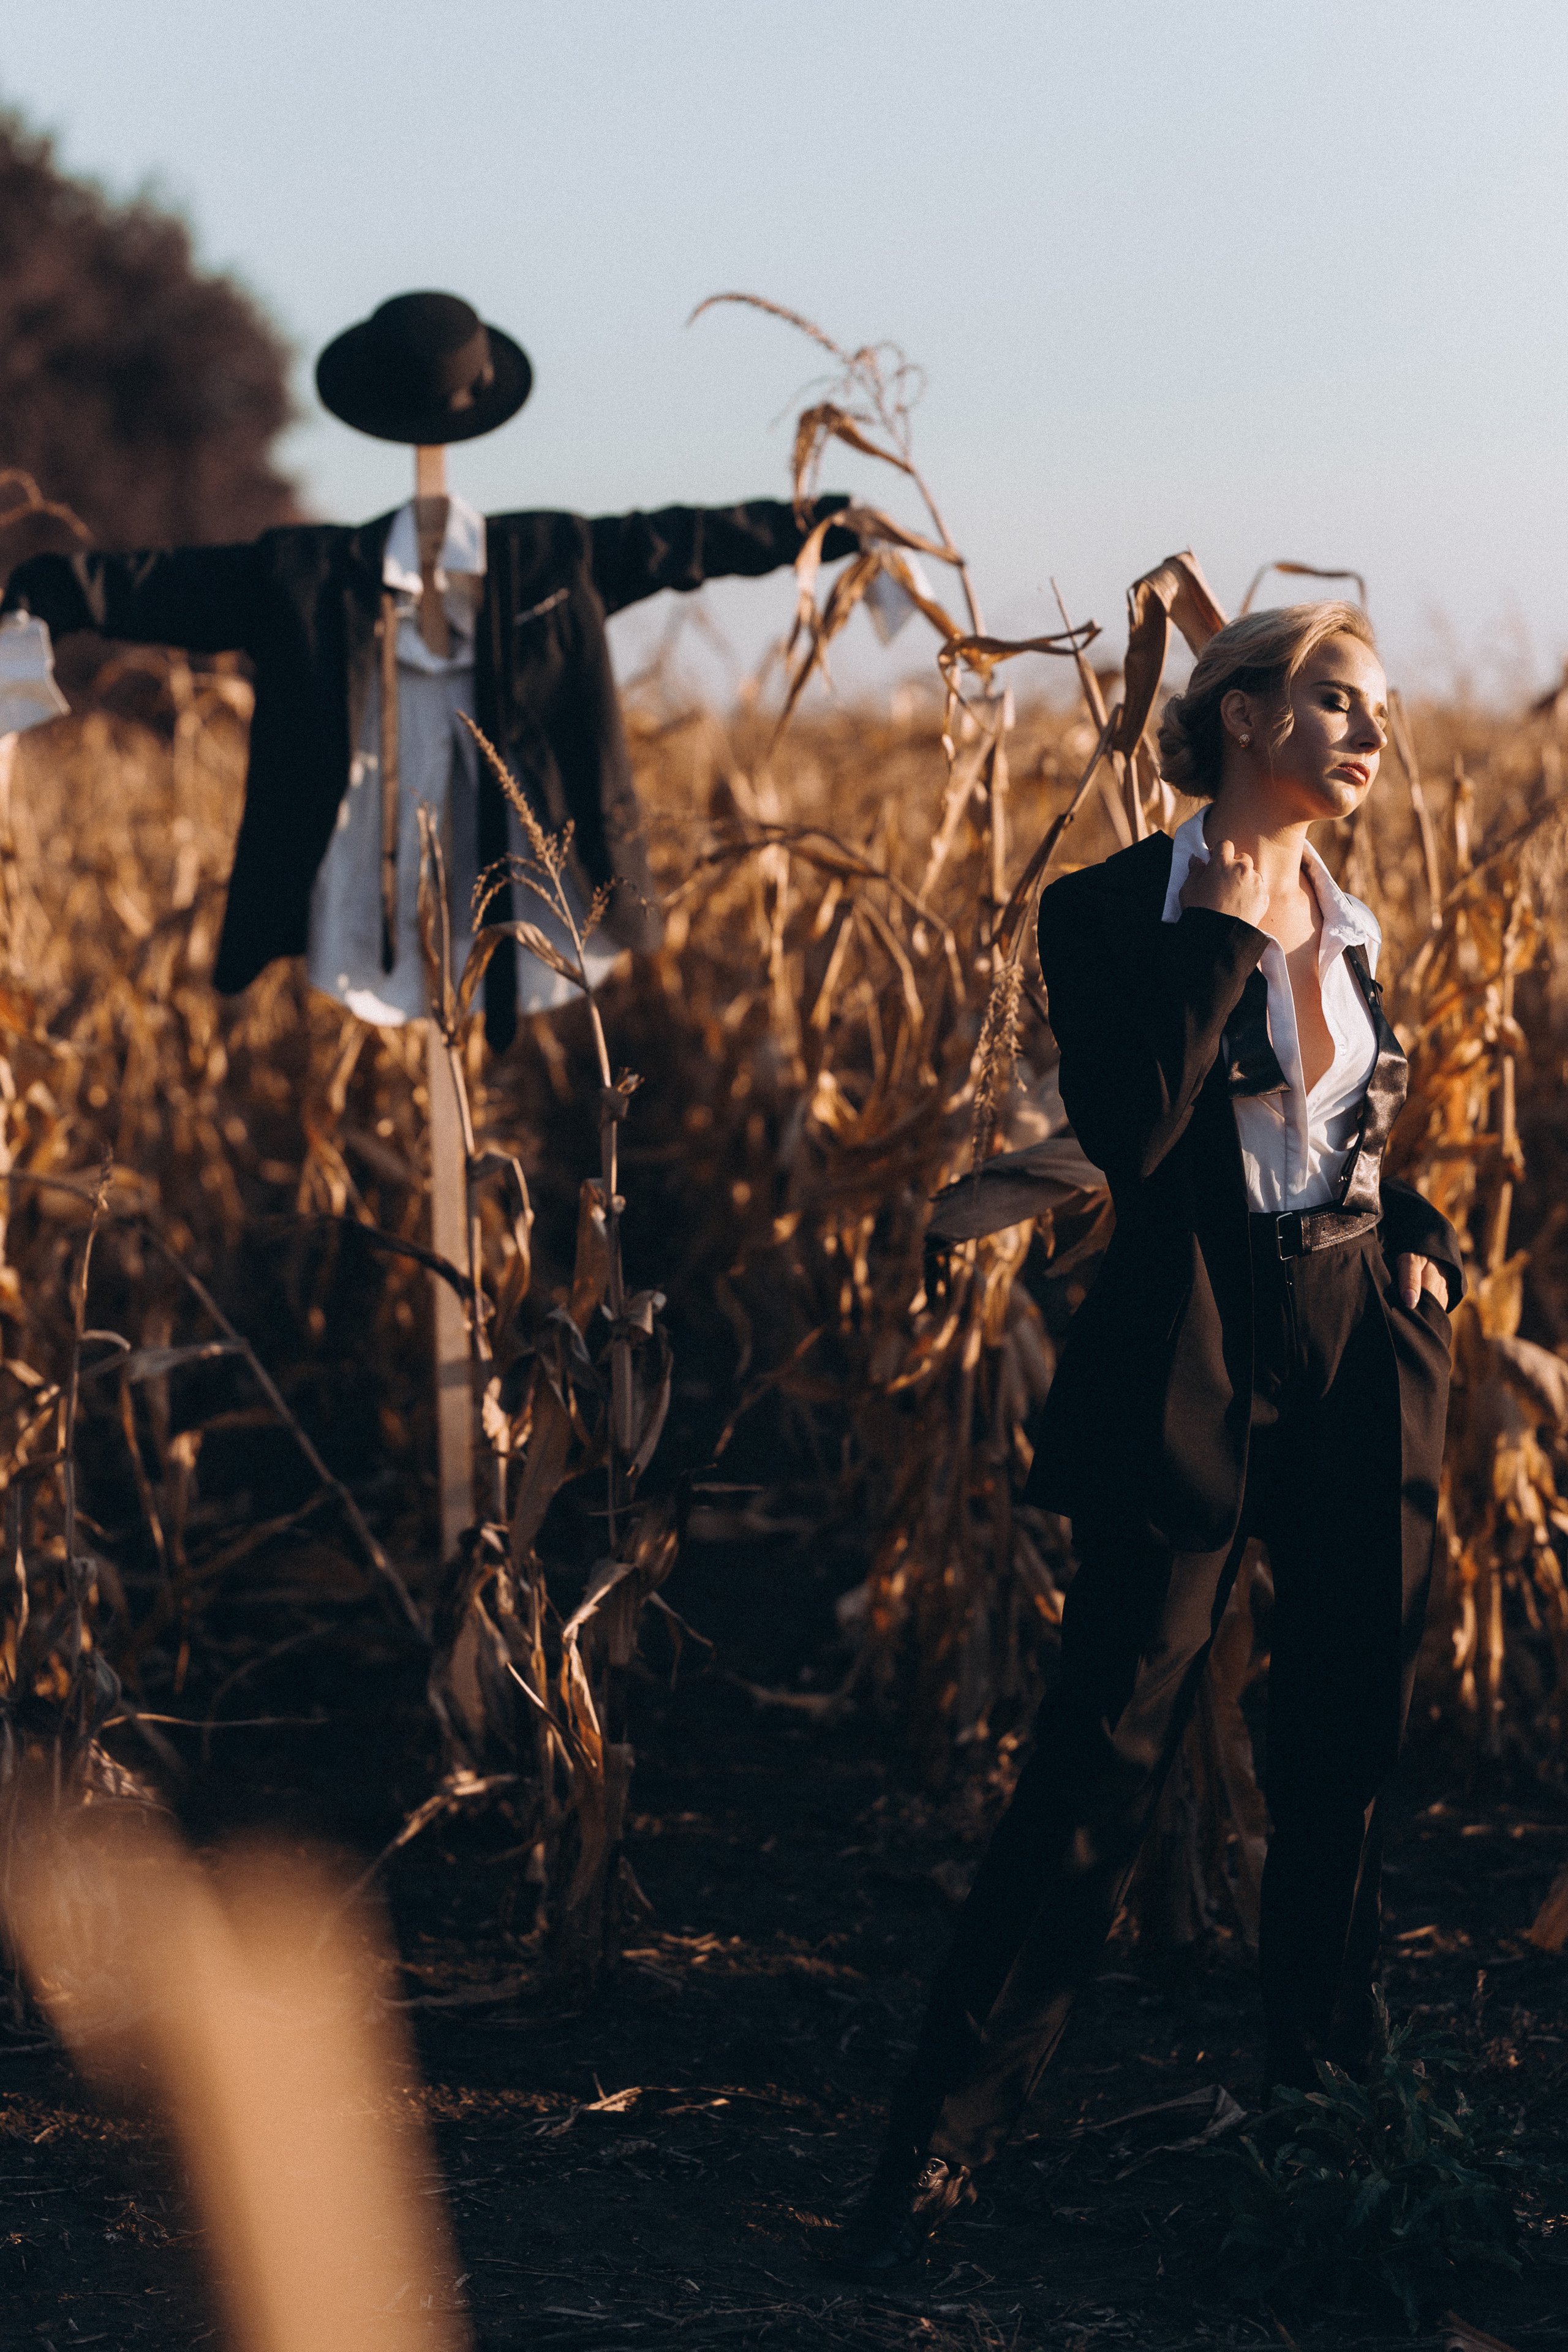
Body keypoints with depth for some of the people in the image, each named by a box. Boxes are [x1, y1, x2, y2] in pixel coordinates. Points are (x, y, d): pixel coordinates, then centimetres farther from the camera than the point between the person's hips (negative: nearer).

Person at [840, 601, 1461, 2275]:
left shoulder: (1349, 922, 11)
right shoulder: (1115, 912, -8)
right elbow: (1129, 1135, -22)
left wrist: (1424, 1237, 7)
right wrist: (1221, 926, -18)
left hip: (1363, 1354, 6)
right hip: (1191, 1365, -6)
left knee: (1346, 1742, 12)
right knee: (1103, 1754, -8)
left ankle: (1322, 2076, 30)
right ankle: (941, 2138, -2)